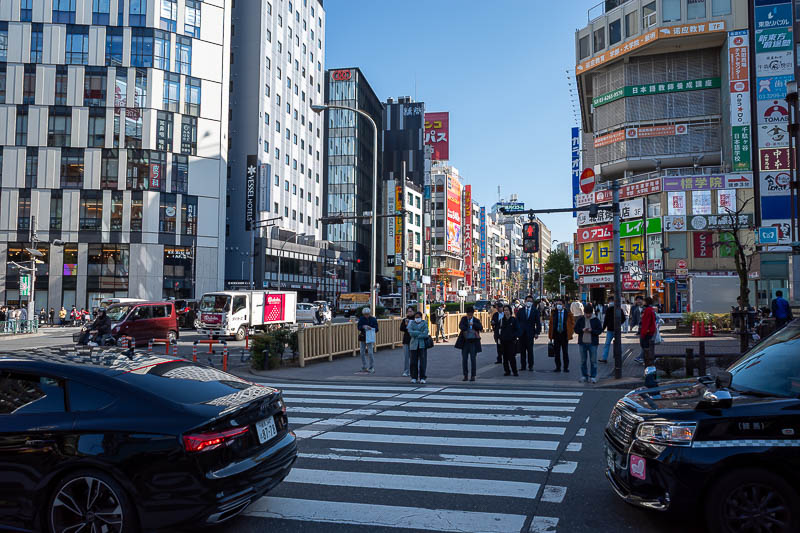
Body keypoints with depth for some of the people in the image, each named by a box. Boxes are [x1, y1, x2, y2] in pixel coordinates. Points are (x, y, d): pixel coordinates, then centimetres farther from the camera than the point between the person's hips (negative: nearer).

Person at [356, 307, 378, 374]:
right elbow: (358, 327, -1)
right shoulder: (361, 319, 3)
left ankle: (372, 368, -2)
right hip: (363, 337, 3)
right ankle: (364, 368, 19)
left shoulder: (373, 319, -4)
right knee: (362, 353, 6)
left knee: (370, 352, -11)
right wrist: (363, 327, -22)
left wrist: (371, 328, -24)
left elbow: (376, 329, -5)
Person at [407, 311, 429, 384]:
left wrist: (416, 335, -8)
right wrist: (420, 332, -10)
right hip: (414, 345, 1)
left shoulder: (424, 323, 7)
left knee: (422, 361, -6)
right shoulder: (412, 323, 10)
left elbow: (425, 334, -7)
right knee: (414, 362, 0)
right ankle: (414, 378, 8)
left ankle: (422, 378, -2)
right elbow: (411, 333, -7)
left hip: (422, 345, -1)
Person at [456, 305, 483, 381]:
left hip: (473, 342, -1)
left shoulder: (476, 321, 4)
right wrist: (473, 331, -21)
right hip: (465, 342, 1)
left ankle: (473, 376, 4)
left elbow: (481, 328, -13)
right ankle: (465, 375, 13)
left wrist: (473, 324, -29)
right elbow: (460, 326, -12)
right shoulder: (464, 319, 6)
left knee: (473, 359, -4)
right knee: (464, 359, 2)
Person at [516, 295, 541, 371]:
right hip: (521, 333, 2)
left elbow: (538, 323, 3)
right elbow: (517, 321, 8)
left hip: (530, 333, -2)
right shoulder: (520, 311, 9)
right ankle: (523, 365, 11)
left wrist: (537, 332, -7)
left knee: (530, 350, -2)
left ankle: (530, 366, 6)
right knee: (522, 350, 4)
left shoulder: (535, 311, 5)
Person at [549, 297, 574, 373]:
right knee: (557, 352, 3)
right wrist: (550, 336, 1)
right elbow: (551, 324, 5)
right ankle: (558, 367, 11)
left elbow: (573, 323, 8)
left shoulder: (568, 313, -1)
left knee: (565, 352, 2)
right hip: (556, 334, 2)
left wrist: (570, 332, -1)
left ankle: (566, 367, 10)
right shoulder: (553, 313, 4)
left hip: (564, 334, -1)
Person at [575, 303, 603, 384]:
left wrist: (592, 331, -19)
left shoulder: (596, 320, -1)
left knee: (593, 360, -1)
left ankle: (593, 377, 6)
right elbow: (576, 329, 4)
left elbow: (600, 330, -2)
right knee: (583, 360, 7)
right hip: (582, 342, 2)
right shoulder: (580, 319, 4)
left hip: (592, 343, -2)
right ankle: (584, 376, 16)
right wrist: (582, 330, -15)